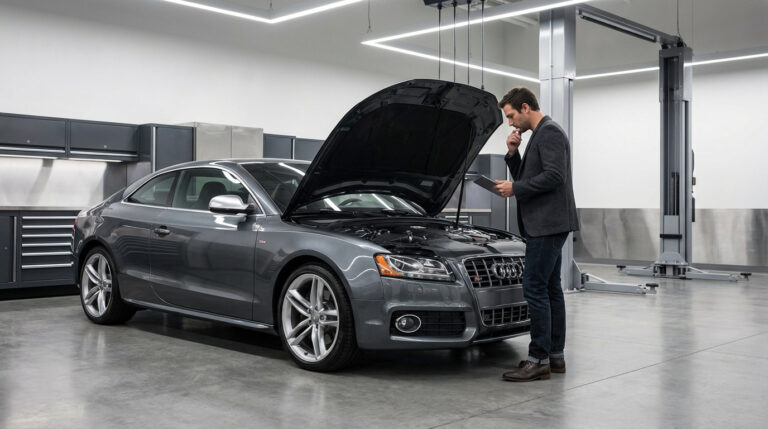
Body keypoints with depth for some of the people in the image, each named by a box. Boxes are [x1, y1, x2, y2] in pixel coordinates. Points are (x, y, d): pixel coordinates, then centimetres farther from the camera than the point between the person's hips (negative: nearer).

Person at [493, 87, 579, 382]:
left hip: (548, 223, -11)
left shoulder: (549, 132, -11)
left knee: (534, 288, -11)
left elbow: (554, 175, -22)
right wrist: (513, 153, 9)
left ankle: (538, 360, -7)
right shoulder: (539, 135, 21)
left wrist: (515, 189, -15)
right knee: (550, 288, 11)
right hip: (544, 224, 11)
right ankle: (555, 355, 17)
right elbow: (526, 178, 24)